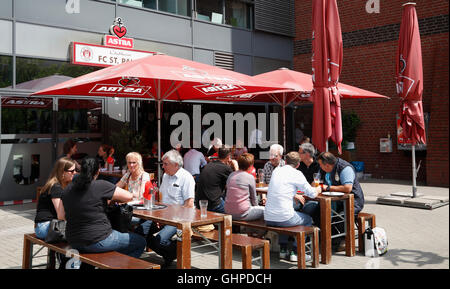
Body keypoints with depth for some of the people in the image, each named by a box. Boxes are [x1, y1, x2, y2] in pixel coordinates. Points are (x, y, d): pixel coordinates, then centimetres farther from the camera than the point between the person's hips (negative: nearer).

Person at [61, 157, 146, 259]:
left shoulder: (67, 190, 3)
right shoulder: (101, 185, -14)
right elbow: (129, 196, -10)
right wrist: (112, 199, 11)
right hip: (97, 242, -7)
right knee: (141, 242, 9)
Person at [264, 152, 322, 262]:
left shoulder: (276, 170, 13)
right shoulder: (296, 174, -5)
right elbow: (312, 194, 0)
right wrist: (318, 190, 22)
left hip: (268, 218, 6)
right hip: (284, 218, -6)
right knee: (308, 220, 21)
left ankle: (283, 250, 34)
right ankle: (295, 252, 17)